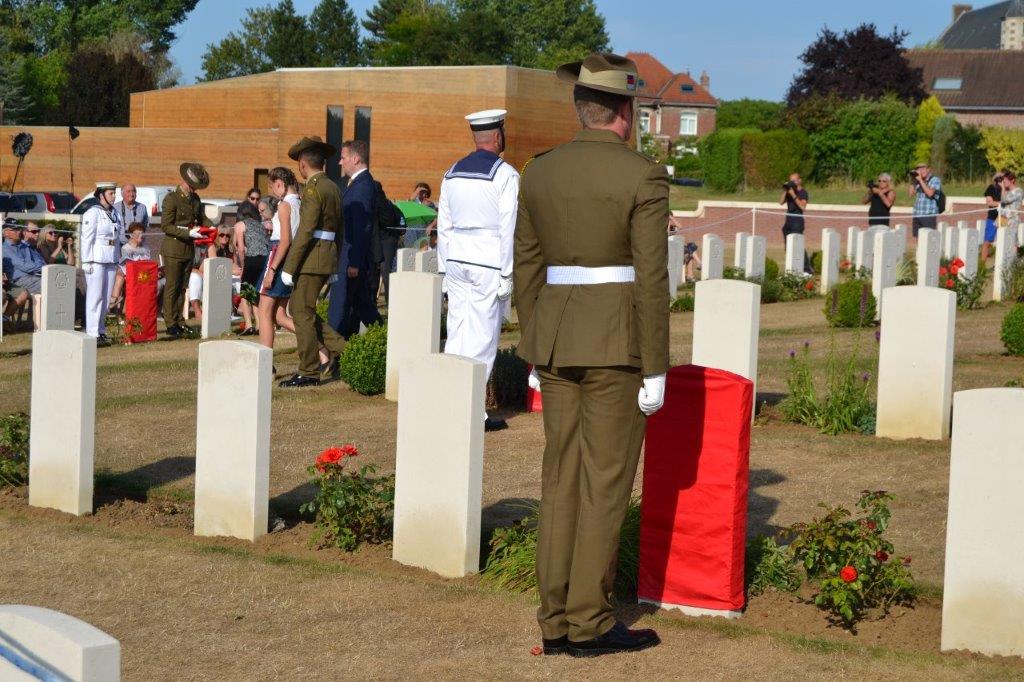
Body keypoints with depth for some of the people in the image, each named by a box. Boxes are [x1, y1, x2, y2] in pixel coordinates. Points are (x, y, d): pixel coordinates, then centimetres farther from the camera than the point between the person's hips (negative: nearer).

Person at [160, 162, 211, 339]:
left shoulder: (195, 199, 11)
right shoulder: (171, 199, -10)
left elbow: (201, 218, 25)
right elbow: (166, 226, -14)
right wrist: (188, 233, -21)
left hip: (189, 249, 7)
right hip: (173, 249, -7)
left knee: (183, 287, 10)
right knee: (171, 287, -2)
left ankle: (178, 323, 15)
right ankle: (170, 324, 2)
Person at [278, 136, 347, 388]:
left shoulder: (313, 189, -14)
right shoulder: (333, 187, 14)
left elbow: (306, 231, -20)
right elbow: (340, 229, 19)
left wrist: (289, 267, -19)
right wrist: (335, 261, 24)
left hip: (312, 257, -9)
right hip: (328, 256, 9)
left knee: (302, 312, -3)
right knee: (300, 308, 15)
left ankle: (309, 372, 0)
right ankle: (337, 348, 7)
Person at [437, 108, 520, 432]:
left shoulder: (452, 173, 10)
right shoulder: (505, 175, -9)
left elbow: (444, 226, 13)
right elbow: (508, 229, -11)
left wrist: (445, 270, 18)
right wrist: (507, 277, -7)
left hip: (457, 260, 6)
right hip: (489, 264, -6)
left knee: (457, 331, 9)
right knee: (483, 336, -2)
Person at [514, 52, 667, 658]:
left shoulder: (540, 173, 7)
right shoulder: (643, 176, -10)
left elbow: (528, 273, 10)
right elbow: (650, 279, -13)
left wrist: (536, 357, 17)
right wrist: (655, 370, -9)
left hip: (558, 338, 6)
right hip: (617, 341, -6)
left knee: (564, 478, 9)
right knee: (606, 482, 0)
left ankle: (557, 622, 10)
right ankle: (589, 623, 3)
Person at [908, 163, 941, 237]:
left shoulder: (935, 180, -1)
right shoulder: (918, 182, 17)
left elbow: (930, 193, -17)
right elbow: (910, 194, 14)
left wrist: (921, 180, -12)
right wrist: (912, 181, 5)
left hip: (929, 215, -6)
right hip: (917, 216, 6)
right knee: (916, 238, 4)